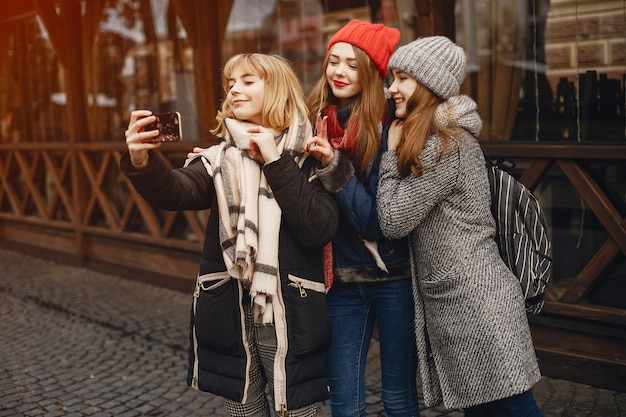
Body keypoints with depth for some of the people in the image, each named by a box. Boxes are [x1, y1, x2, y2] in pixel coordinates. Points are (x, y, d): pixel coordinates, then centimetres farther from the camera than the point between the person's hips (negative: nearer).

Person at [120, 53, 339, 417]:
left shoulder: (308, 159, -2)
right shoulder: (219, 158, 5)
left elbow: (320, 230, -15)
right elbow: (177, 192, -15)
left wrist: (275, 162, -15)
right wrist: (142, 162, -35)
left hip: (291, 321, -2)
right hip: (229, 319, 3)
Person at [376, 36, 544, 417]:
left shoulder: (445, 145, -15)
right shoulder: (453, 135, 15)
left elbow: (393, 221, -14)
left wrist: (392, 151, -4)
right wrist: (399, 152, 6)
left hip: (475, 306, -10)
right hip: (452, 305, 10)